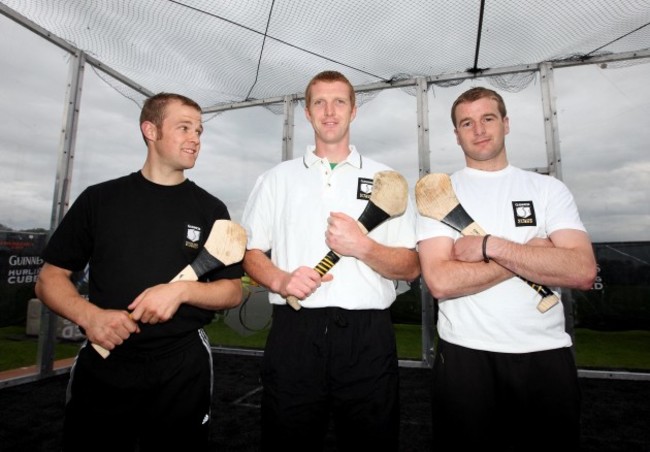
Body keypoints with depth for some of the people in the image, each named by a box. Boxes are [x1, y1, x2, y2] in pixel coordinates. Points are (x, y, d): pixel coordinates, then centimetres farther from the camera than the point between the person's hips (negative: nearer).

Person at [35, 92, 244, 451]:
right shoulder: (99, 198, 3)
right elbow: (49, 279, 5)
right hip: (102, 362, 1)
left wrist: (183, 290, -18)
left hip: (182, 365, 0)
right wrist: (89, 316, -15)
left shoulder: (211, 209, 1)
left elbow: (233, 291, 1)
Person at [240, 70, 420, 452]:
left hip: (368, 337, 0)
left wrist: (362, 246, -15)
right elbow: (250, 253, 8)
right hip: (294, 334, 1)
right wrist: (280, 280, -12)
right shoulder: (277, 179, 10)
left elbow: (411, 268, 3)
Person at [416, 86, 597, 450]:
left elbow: (583, 271, -9)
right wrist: (531, 252, -11)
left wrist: (491, 246, -16)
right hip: (465, 355, -1)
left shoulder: (548, 188, 4)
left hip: (546, 354, 2)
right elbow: (440, 281, -15)